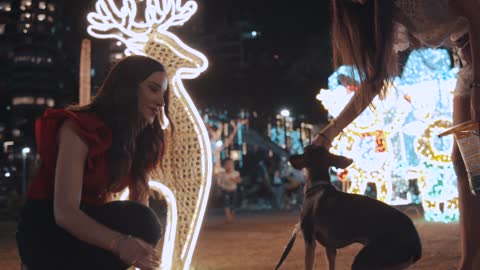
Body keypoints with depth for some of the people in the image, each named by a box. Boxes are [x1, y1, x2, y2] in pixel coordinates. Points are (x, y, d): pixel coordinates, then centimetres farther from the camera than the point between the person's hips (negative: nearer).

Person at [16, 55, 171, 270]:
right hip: (47, 233, -7)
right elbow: (65, 213, -30)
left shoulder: (139, 139, 1)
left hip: (89, 224, 7)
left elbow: (141, 205, -3)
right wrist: (119, 242, -46)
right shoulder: (78, 128, -21)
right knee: (139, 222, -29)